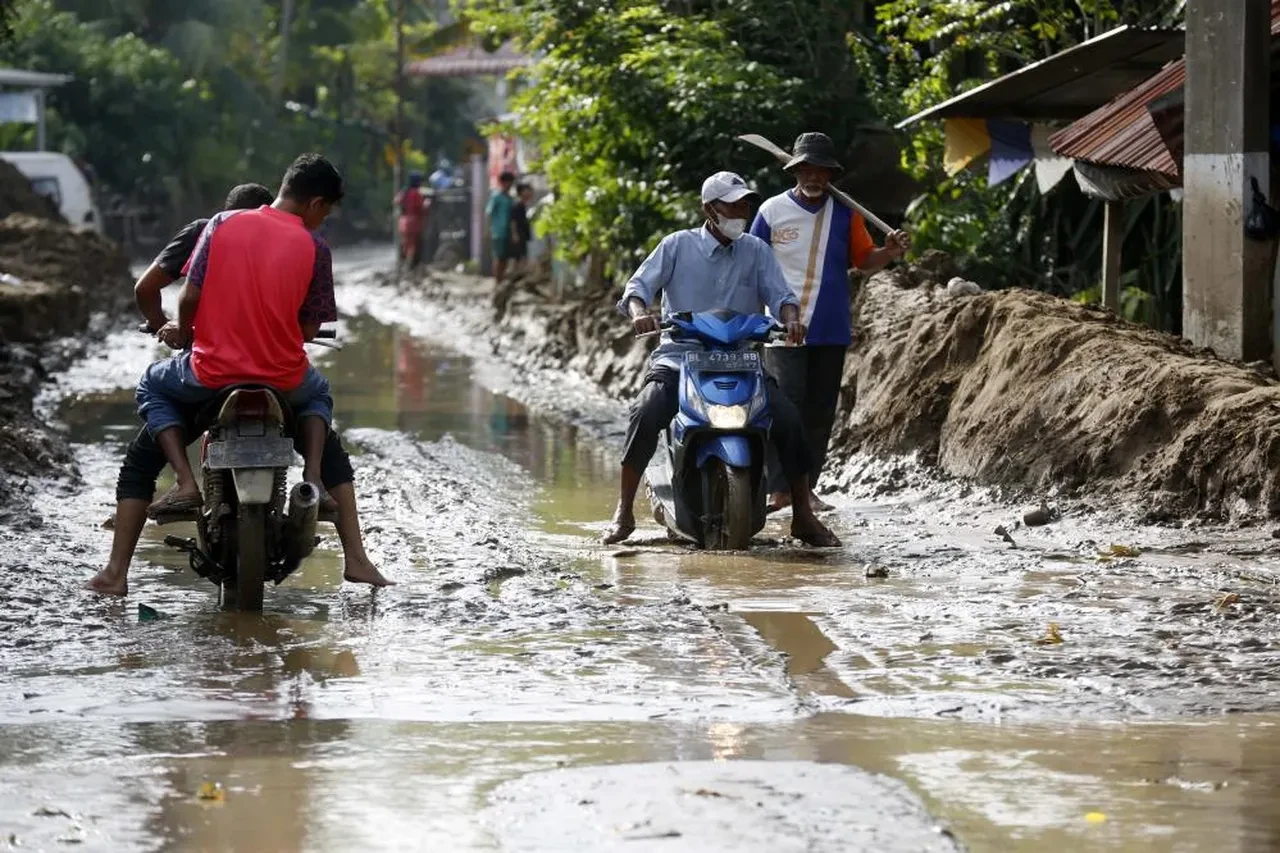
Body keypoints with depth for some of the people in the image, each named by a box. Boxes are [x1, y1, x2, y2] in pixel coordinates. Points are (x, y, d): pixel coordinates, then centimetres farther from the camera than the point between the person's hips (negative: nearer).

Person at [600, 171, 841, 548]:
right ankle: (623, 513, -23)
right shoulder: (677, 245, 4)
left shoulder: (755, 251, 12)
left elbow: (779, 294, 4)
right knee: (646, 414, -31)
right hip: (679, 358, -2)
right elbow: (639, 285, -2)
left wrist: (790, 318, -20)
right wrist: (639, 313, -26)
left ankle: (803, 517, -5)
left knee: (789, 419, -19)